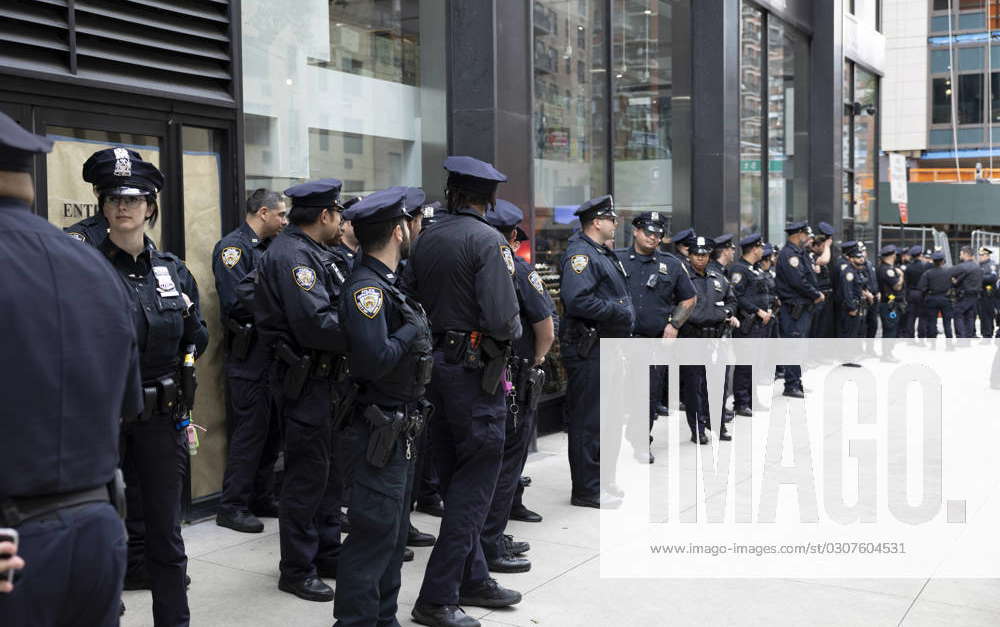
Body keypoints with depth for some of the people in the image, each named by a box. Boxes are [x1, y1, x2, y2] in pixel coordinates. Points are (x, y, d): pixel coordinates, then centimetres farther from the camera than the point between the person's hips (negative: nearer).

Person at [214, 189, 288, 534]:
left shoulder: (268, 248, 17)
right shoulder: (233, 247, -11)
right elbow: (237, 302, -21)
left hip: (273, 351, 9)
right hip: (249, 354, -9)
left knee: (272, 429, 13)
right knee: (249, 430, -5)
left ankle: (262, 498, 23)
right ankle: (232, 506, 5)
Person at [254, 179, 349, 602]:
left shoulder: (314, 253, 16)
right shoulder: (291, 255, -17)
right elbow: (315, 324, -26)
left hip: (326, 378, 10)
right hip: (306, 380, -10)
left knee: (329, 470, 17)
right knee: (307, 475, -2)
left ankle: (327, 554, 29)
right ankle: (296, 570, 10)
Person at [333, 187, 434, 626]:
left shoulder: (386, 283, 13)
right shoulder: (366, 288, -18)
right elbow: (373, 359, -29)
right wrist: (412, 330, -17)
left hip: (399, 431, 10)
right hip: (378, 432, -10)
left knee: (394, 531, 17)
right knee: (374, 534, -4)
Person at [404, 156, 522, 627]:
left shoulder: (426, 239, 7)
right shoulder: (487, 241, -14)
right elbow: (502, 319, -22)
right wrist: (513, 330, -1)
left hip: (432, 363, 8)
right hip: (473, 370, -7)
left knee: (456, 482, 16)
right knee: (474, 485, 0)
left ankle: (473, 579, 28)